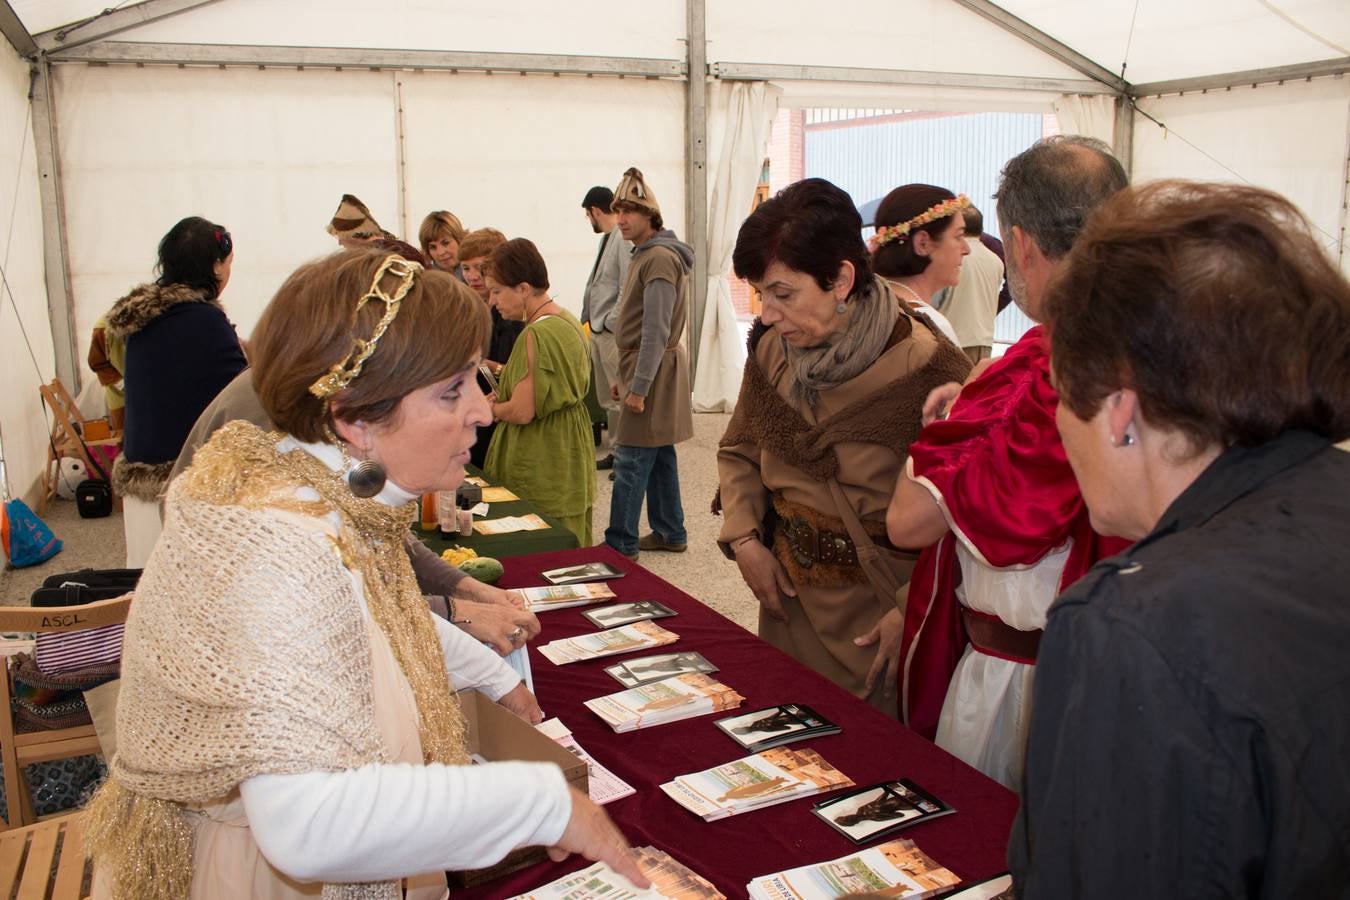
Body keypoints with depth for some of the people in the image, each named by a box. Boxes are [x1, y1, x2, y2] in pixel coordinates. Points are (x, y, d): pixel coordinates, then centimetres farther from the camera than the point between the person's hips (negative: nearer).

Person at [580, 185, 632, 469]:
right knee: (606, 399, 15)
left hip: (614, 333, -10)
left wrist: (611, 322, -14)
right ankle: (615, 451, 24)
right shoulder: (607, 238, 14)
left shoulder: (623, 240, -16)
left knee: (619, 397, -4)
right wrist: (588, 318, 15)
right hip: (599, 331, 10)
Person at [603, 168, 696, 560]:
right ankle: (670, 532, 23)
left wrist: (638, 387, -22)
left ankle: (620, 543, 0)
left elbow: (657, 331, -22)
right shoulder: (644, 255, 16)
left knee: (630, 461, -7)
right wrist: (625, 377, 19)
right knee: (659, 456, 14)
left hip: (654, 371, -10)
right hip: (647, 370, 10)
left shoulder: (660, 259, -16)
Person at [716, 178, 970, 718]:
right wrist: (744, 539, 1)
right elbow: (739, 450, 15)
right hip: (789, 594, 5)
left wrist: (914, 611, -20)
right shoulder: (770, 348, -1)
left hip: (881, 611, -5)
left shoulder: (928, 369, -20)